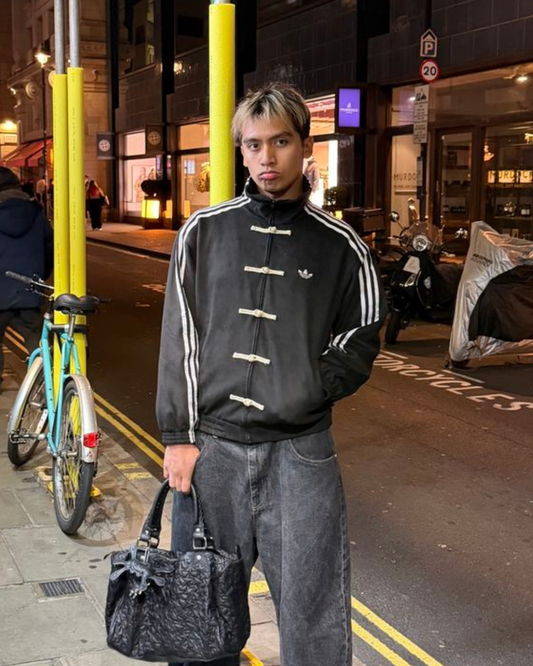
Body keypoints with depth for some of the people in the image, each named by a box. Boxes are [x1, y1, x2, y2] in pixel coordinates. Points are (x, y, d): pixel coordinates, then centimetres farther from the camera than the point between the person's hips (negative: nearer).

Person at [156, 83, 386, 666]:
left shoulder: (339, 245, 3)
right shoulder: (204, 232, 5)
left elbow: (358, 344, 6)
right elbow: (179, 340, 4)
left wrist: (305, 394, -8)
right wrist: (178, 436, 0)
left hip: (300, 451, -1)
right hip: (210, 446, 1)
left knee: (313, 608, 2)